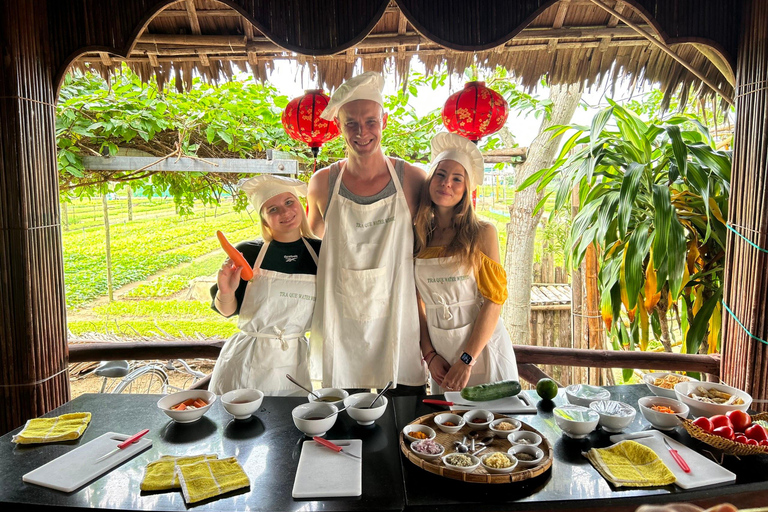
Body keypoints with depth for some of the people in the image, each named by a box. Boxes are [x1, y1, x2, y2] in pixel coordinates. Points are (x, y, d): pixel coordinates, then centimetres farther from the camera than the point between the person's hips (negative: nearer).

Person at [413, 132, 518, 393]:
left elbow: (493, 300, -10)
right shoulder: (416, 236, 1)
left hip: (483, 348, -2)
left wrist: (467, 360, -14)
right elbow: (418, 302, 5)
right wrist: (429, 354, -3)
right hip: (441, 354, 2)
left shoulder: (482, 233, -7)